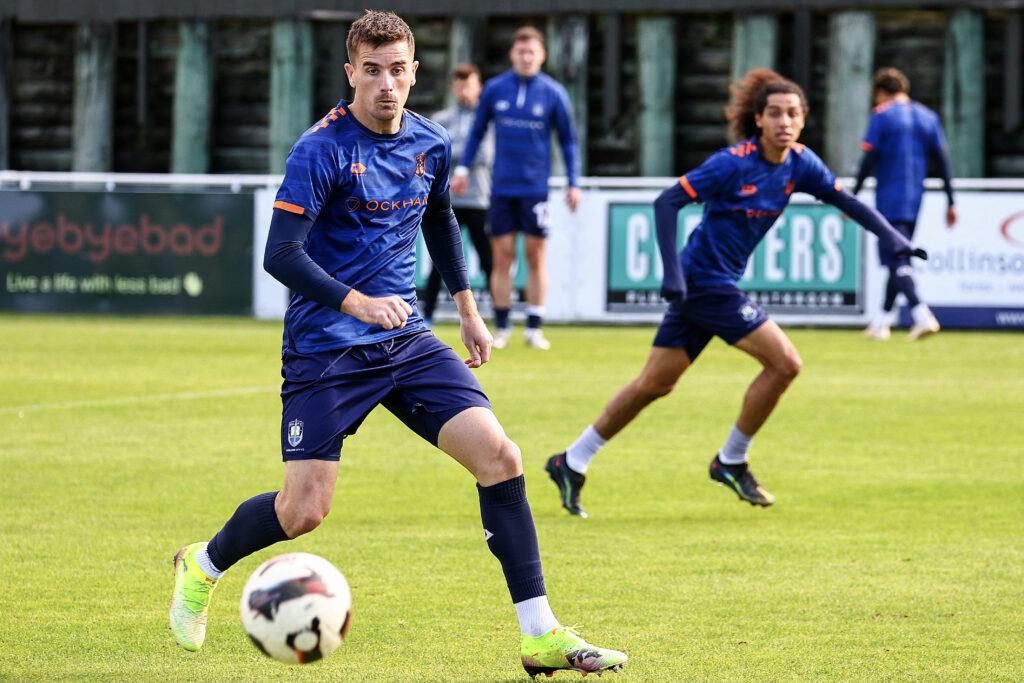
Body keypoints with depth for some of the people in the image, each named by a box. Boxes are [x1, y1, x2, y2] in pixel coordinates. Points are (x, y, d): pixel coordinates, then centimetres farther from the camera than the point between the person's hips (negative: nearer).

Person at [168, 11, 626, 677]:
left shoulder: (430, 143, 6)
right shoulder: (323, 150, -14)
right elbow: (281, 254, -20)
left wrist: (469, 310, 27)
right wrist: (356, 302, -33)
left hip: (406, 340, 5)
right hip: (325, 347, -5)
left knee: (499, 455, -11)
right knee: (303, 511, -7)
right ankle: (202, 566, 26)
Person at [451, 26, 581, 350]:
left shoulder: (553, 93, -1)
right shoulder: (494, 89, 3)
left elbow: (568, 139, 6)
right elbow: (477, 130, 15)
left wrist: (573, 183, 1)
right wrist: (463, 168, 7)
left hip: (536, 187, -1)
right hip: (502, 187, 1)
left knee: (536, 258, 0)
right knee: (502, 256, 1)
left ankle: (534, 328, 5)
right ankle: (501, 328, 8)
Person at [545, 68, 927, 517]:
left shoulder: (798, 164, 2)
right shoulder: (734, 163, -19)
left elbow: (844, 200, 12)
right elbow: (666, 203, -19)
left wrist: (890, 236, -2)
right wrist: (672, 270, -26)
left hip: (718, 284, 8)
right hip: (705, 281, -8)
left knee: (655, 383, 12)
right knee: (784, 362, -10)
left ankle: (571, 463, 20)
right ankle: (731, 461, 6)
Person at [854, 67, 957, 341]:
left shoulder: (882, 115, -4)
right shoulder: (928, 116, 11)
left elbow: (869, 160, -9)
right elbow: (943, 161, 8)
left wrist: (853, 196, -1)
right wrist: (951, 202, 10)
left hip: (889, 201, -6)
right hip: (915, 201, 6)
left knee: (896, 260, -10)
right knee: (899, 259, 16)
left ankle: (922, 315, -29)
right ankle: (882, 321, 23)